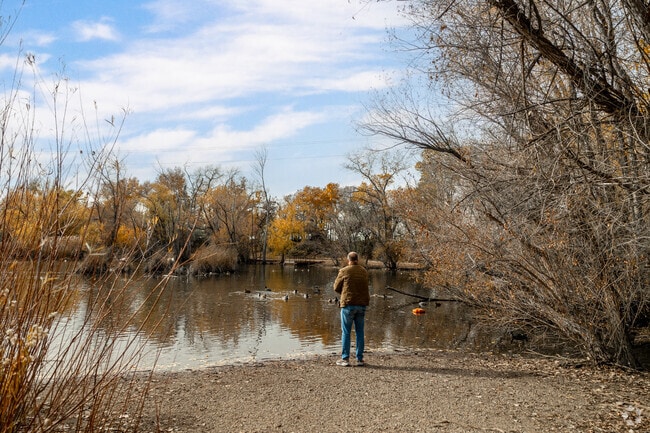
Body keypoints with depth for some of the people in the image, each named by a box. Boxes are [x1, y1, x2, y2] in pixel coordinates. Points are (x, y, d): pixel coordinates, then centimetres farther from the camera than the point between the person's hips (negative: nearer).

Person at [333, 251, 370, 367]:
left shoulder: (344, 271, -7)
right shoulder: (364, 272, 7)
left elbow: (336, 287, 0)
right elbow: (364, 287, 13)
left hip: (348, 304, -4)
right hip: (362, 305, 4)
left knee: (346, 332, 3)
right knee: (360, 332, 10)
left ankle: (345, 359, 3)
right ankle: (359, 359, 12)